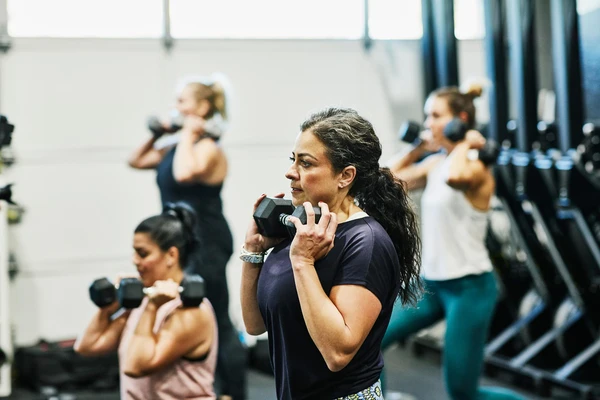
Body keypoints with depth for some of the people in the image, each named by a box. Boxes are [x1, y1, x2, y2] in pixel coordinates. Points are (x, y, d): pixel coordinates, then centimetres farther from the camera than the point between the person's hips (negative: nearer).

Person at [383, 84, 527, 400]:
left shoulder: (476, 169, -17)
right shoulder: (435, 163, 7)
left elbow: (454, 177, -41)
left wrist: (465, 144, -23)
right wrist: (417, 148, 8)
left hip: (469, 287, -8)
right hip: (431, 283, 8)